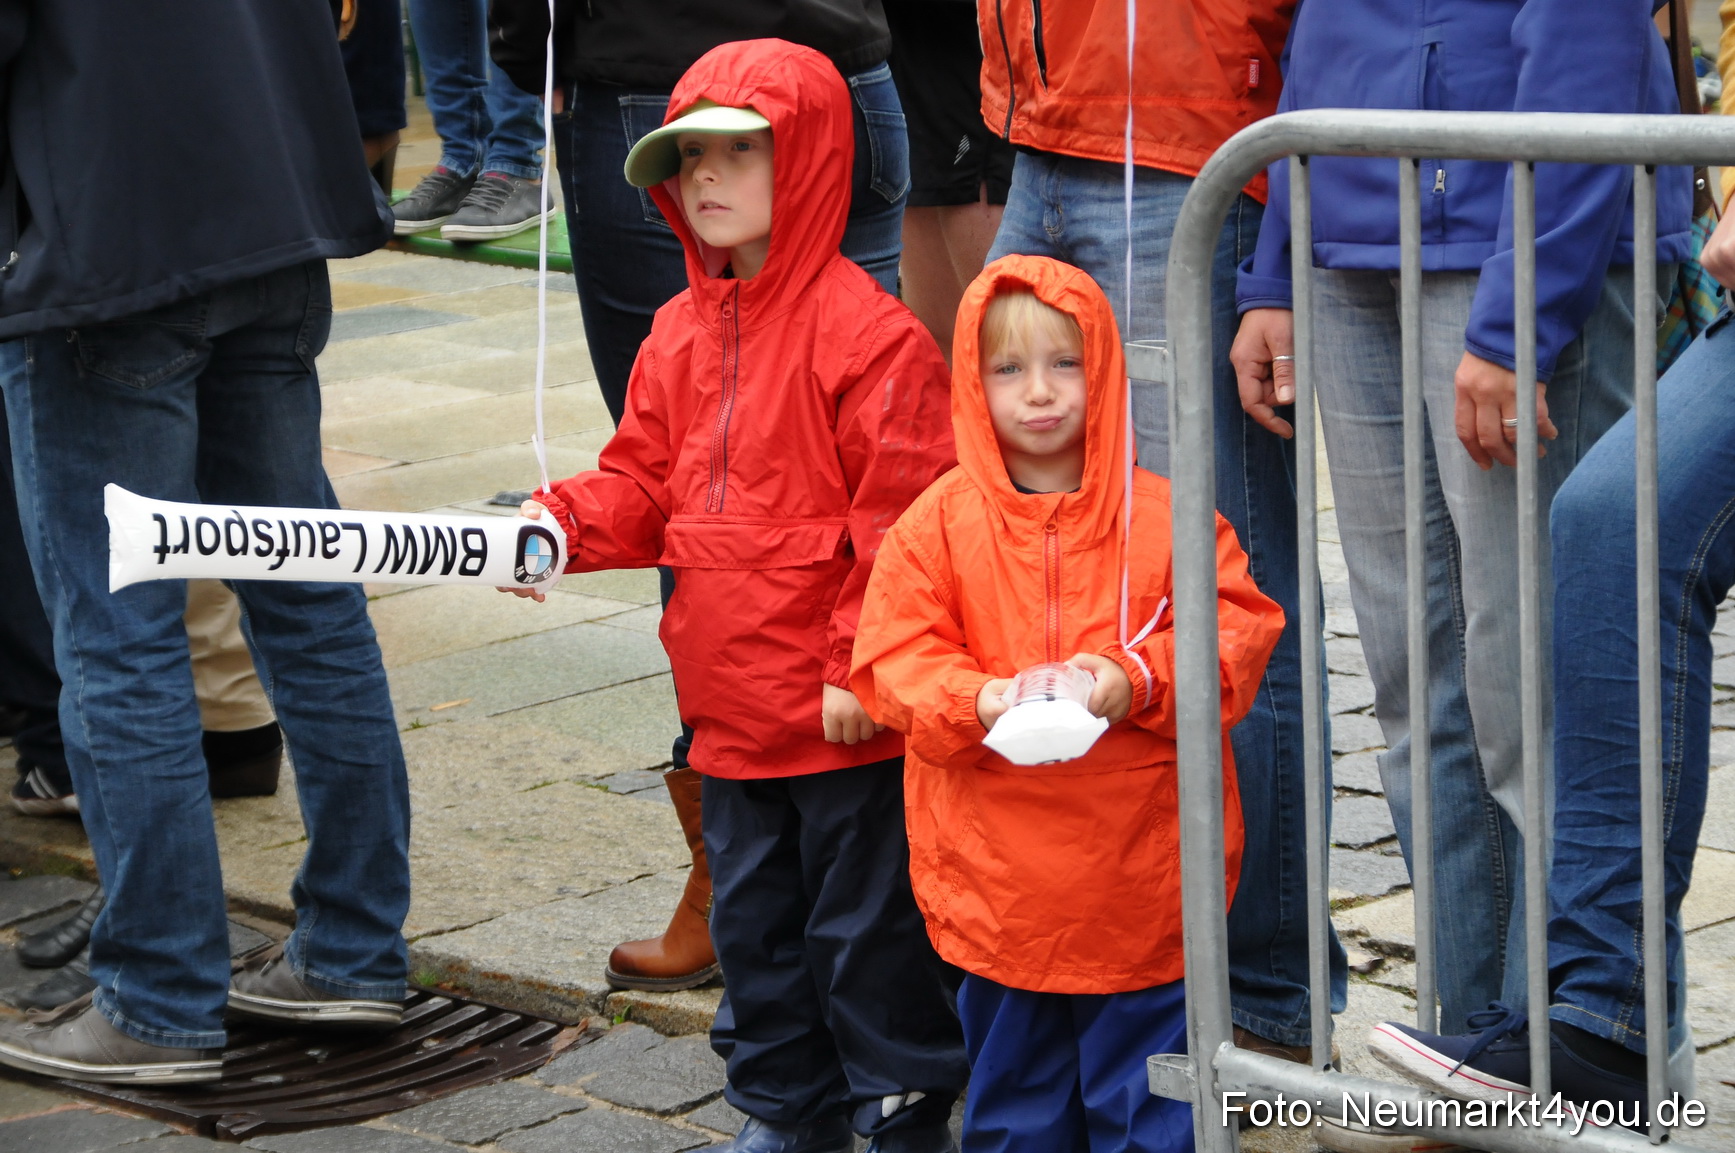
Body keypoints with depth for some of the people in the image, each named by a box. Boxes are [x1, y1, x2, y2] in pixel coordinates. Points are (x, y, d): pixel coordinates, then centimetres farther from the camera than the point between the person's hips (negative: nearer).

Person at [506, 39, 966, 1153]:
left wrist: (862, 666, -17)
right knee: (753, 915, 18)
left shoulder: (867, 332, -15)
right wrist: (564, 524, -5)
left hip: (846, 716, -8)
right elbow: (645, 481, 15)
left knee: (865, 917, 4)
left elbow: (899, 518, -17)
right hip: (732, 704, 8)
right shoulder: (681, 333, 9)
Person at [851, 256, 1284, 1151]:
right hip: (998, 870, 1)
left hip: (1140, 869, -1)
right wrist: (975, 701, -20)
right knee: (1012, 1078, 15)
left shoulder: (1161, 515, -3)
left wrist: (1139, 681, -19)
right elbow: (895, 657, -2)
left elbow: (1237, 628, -4)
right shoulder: (939, 524, 0)